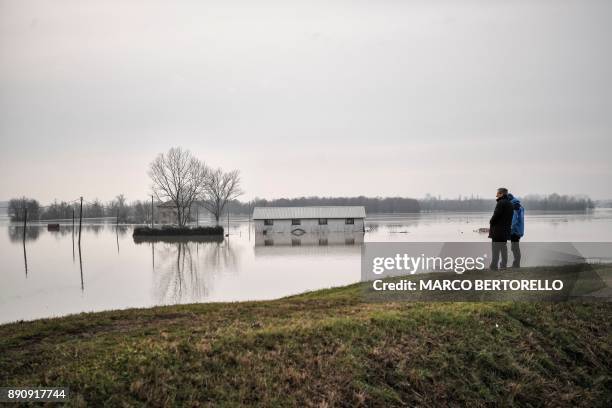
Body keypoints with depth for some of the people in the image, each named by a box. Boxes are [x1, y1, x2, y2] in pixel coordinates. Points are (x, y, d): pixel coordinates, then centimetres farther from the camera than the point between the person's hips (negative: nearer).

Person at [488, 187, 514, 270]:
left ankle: (494, 268, -7)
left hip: (498, 231, -9)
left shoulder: (501, 203, -14)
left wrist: (491, 224, -3)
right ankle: (503, 266, 17)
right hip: (506, 231, 9)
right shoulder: (510, 204, 15)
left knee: (495, 252, -6)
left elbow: (495, 216, -18)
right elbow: (509, 218, 17)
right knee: (504, 250, 14)